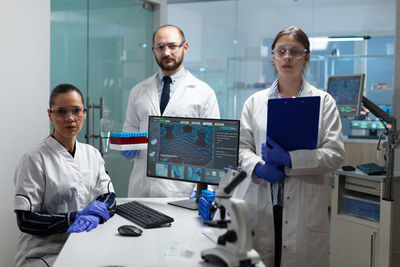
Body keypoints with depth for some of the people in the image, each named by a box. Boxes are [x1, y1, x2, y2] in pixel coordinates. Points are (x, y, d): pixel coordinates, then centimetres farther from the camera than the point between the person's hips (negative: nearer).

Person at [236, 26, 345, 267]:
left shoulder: (323, 102, 5)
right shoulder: (255, 102, 11)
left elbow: (335, 153, -4)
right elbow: (241, 146, 7)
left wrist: (290, 159, -16)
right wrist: (258, 166, -14)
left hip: (304, 210, -1)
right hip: (259, 207, 1)